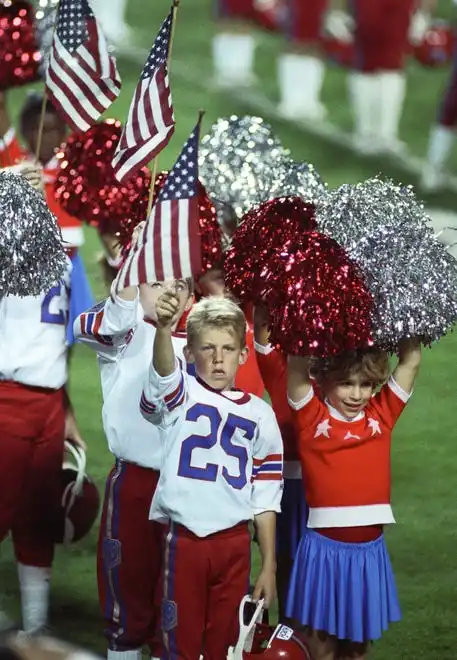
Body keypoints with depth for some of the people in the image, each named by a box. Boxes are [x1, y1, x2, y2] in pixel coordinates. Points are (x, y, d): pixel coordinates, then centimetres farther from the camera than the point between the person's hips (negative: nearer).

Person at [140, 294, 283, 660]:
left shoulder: (259, 414, 5)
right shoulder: (179, 395, -2)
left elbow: (265, 497, 8)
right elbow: (163, 372, -28)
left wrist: (269, 566, 6)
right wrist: (163, 328, -50)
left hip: (234, 543, 2)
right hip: (184, 539, -2)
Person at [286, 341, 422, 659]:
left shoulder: (381, 415, 4)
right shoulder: (313, 417, -5)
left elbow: (411, 361, 1)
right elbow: (297, 366, -16)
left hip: (369, 548, 3)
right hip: (325, 547, -3)